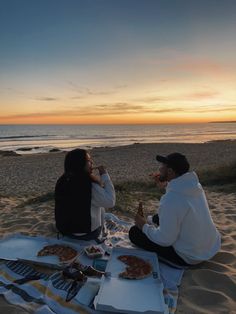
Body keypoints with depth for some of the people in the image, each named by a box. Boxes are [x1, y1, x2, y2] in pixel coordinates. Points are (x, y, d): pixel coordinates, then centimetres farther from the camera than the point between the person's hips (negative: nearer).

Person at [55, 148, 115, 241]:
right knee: (100, 208, 18)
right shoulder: (90, 185, -26)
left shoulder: (62, 181, -5)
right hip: (86, 234, -5)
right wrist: (104, 175, -15)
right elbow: (110, 202, -17)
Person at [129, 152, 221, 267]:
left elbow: (164, 240, -26)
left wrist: (144, 226, -9)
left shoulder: (171, 199, -33)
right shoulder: (194, 185, -6)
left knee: (135, 232, -1)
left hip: (189, 257, -8)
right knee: (157, 218, 21)